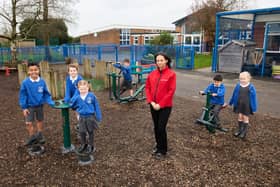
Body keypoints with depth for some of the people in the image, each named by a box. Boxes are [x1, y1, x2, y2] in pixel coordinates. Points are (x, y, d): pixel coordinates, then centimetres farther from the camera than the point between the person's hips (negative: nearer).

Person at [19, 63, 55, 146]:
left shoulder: (42, 82, -13)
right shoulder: (25, 82, -17)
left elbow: (46, 94, -3)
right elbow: (22, 95, -10)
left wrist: (51, 103, -13)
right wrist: (24, 107, -11)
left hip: (39, 105, 2)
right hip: (29, 106, -1)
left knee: (40, 121, 17)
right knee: (28, 123, 0)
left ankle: (39, 135, 39)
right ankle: (32, 136, 25)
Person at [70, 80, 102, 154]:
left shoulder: (92, 96, -15)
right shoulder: (77, 97, -8)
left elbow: (96, 107, -7)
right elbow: (72, 105, 11)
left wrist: (98, 117, -5)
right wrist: (78, 109, -3)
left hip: (91, 117, -2)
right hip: (82, 117, 2)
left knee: (90, 132, 13)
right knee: (82, 132, 10)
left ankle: (90, 146, 31)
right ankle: (83, 145, 34)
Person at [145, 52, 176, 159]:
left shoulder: (171, 74, -10)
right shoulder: (152, 74, 4)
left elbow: (171, 91, -14)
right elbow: (147, 88, 6)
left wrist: (160, 104, -15)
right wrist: (151, 102, -7)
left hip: (165, 106, -5)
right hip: (153, 106, 5)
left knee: (161, 128, -1)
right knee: (156, 127, 15)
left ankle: (162, 150, 20)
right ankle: (158, 145, 37)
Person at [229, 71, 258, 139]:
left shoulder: (251, 87, -12)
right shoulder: (238, 86, -4)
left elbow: (254, 98, -7)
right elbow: (234, 95, 8)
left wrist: (254, 108, -5)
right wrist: (231, 103, 15)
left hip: (247, 105, -3)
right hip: (239, 104, 3)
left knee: (245, 117, 7)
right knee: (240, 116, 11)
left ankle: (244, 131, 22)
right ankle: (239, 129, 27)